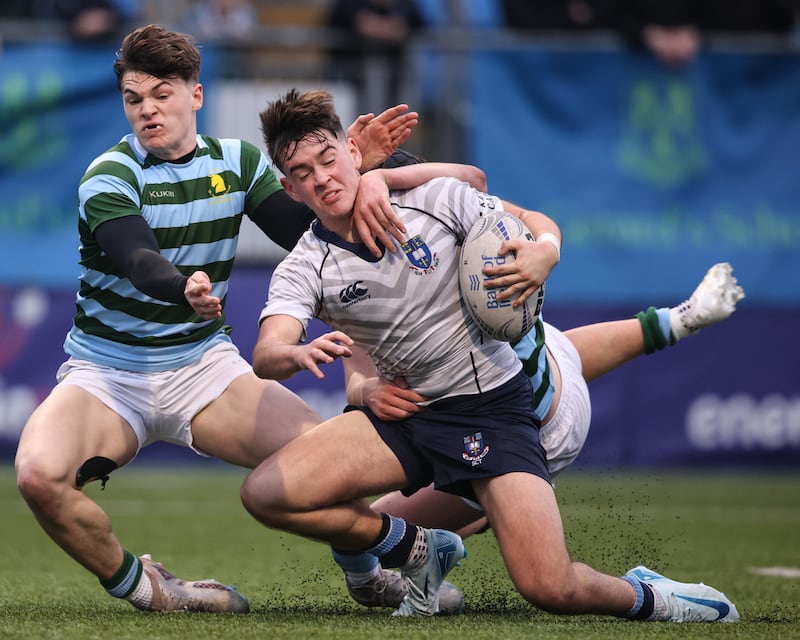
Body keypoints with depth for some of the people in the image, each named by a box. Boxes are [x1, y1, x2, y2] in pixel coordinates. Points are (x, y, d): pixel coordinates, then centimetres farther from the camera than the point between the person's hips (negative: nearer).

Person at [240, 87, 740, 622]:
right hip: (400, 414, 3)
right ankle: (417, 549, 5)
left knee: (551, 589, -21)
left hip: (491, 403, -3)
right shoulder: (303, 270, -7)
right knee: (265, 494, -17)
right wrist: (301, 354, -49)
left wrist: (542, 256, -21)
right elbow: (266, 355, -24)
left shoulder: (434, 198, -7)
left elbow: (538, 225, 4)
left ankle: (645, 597, 14)